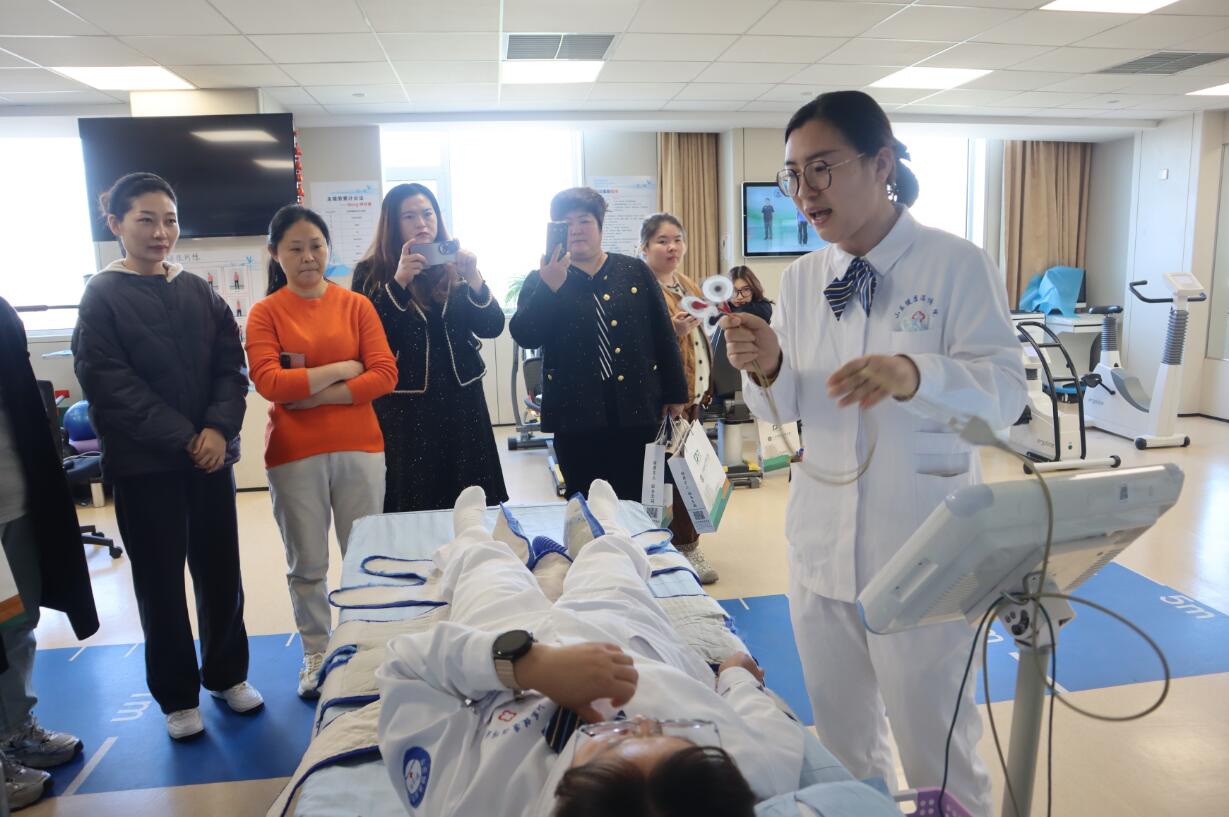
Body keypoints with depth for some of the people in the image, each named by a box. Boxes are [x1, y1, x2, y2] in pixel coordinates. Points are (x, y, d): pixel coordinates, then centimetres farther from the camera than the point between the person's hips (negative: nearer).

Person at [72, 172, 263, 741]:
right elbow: (110, 384, -9)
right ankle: (177, 695, 23)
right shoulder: (102, 296, -2)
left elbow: (231, 367, 4)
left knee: (221, 571, 9)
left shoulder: (200, 292, 9)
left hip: (210, 455, 3)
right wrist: (182, 437, -16)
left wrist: (219, 428, -13)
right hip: (144, 464, -3)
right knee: (161, 582, 7)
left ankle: (227, 674, 28)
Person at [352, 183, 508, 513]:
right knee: (414, 505, 2)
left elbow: (492, 327, 0)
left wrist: (474, 280, -16)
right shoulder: (371, 273, -1)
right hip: (404, 406, -3)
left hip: (460, 399, 3)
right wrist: (398, 282, -22)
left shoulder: (454, 267, 8)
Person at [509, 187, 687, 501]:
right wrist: (549, 287, -22)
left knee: (633, 504, 7)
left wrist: (675, 394, 6)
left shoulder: (635, 271, 7)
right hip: (577, 413, -1)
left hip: (635, 409, 1)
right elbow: (524, 337, -9)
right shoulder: (541, 281, 4)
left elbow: (664, 334, 7)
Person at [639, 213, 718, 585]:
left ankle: (687, 544, 22)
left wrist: (706, 388, 24)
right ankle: (683, 545, 8)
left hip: (692, 393, 8)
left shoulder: (689, 287, 16)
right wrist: (673, 331, -31)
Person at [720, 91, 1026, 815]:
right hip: (824, 535, 5)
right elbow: (788, 409, 8)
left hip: (924, 540, -4)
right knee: (841, 728, 21)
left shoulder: (957, 264, -8)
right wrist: (768, 370, -15)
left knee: (933, 736, 11)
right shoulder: (803, 278, 6)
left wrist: (915, 374, -35)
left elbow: (1005, 390, -15)